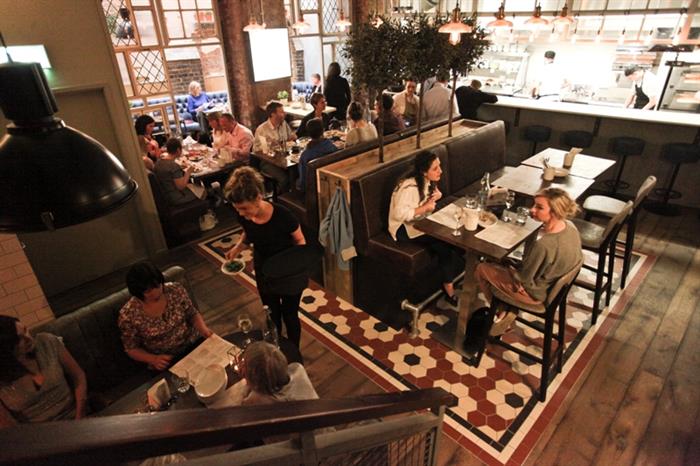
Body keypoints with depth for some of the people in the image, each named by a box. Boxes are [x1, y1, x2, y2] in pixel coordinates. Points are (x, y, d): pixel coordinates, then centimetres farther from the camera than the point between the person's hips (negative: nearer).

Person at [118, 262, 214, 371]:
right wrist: (153, 359, -18)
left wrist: (203, 328, -14)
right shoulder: (128, 315, -15)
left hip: (195, 344, 2)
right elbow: (132, 348, -2)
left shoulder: (176, 290, -9)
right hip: (166, 362, -2)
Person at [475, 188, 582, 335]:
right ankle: (509, 310, 28)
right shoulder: (570, 226, -14)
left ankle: (502, 313, 22)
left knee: (481, 269, 8)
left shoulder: (543, 245, -39)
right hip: (556, 285, 8)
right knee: (505, 261, 27)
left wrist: (511, 269, -4)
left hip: (535, 293, -8)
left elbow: (524, 277, -25)